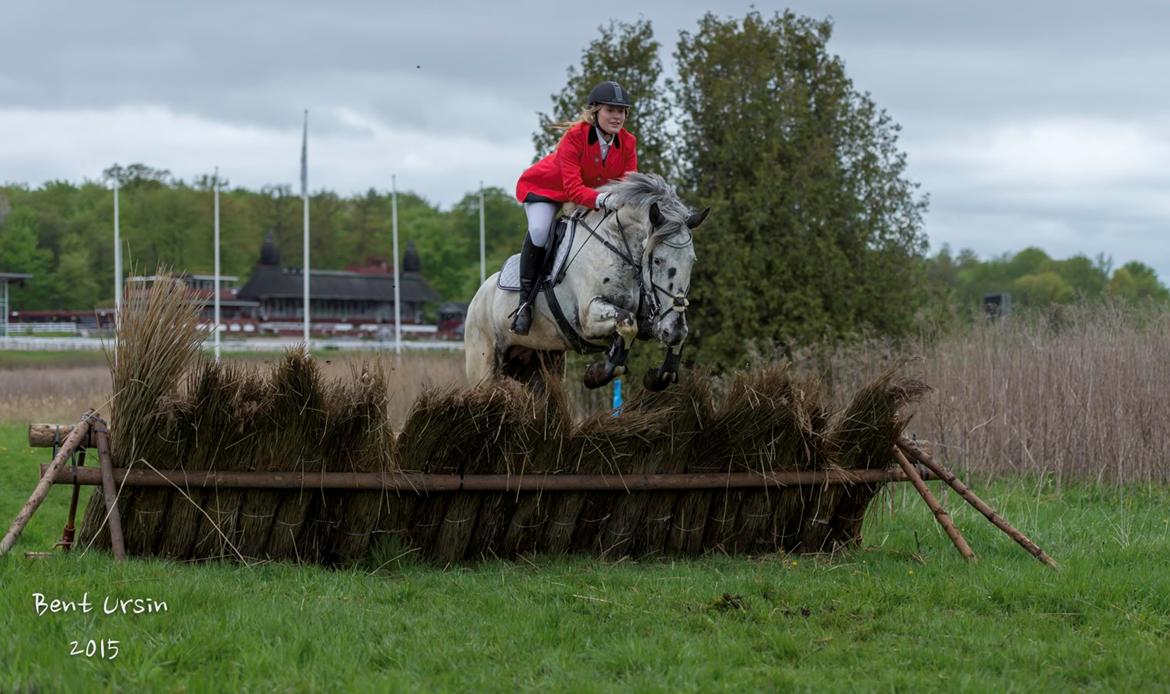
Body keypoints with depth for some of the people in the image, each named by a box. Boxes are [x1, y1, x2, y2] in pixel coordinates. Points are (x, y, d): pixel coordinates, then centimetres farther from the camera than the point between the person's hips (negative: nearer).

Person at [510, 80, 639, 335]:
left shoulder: (628, 143, -18)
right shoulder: (575, 137, -34)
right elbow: (573, 187, -39)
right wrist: (599, 200, -58)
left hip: (591, 195, 6)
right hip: (545, 188, -6)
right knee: (540, 231, -31)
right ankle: (525, 300, -21)